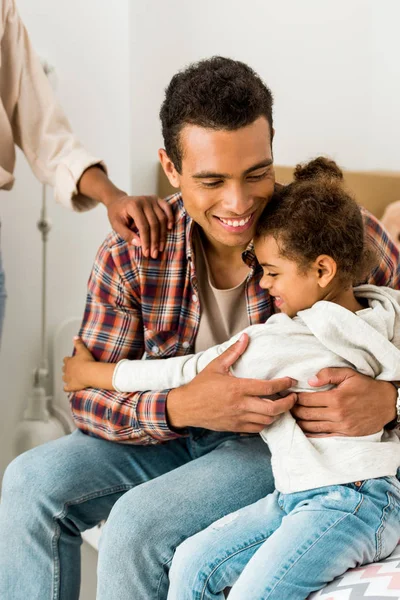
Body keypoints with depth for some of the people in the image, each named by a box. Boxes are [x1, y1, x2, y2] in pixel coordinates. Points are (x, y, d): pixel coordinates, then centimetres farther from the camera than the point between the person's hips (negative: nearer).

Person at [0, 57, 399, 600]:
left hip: (292, 438, -3)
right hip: (174, 432, 4)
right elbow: (88, 395, -12)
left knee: (141, 520, -26)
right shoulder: (131, 255, -13)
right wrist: (180, 407, -33)